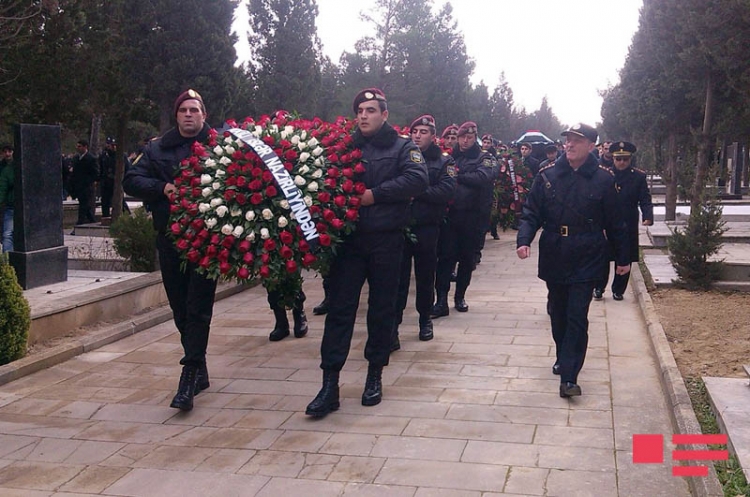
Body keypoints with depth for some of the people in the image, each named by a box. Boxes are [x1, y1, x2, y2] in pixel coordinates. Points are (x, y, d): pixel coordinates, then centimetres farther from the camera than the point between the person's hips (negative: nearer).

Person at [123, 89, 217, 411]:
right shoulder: (158, 148, 12)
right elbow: (131, 180, 6)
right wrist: (163, 188, -9)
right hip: (170, 238, 5)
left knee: (198, 309, -7)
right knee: (180, 308, 11)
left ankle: (189, 378, -7)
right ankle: (199, 370, 26)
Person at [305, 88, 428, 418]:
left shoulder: (402, 148, 4)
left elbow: (418, 180, -14)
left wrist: (374, 194, -16)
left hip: (386, 241, -1)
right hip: (349, 239, 1)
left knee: (382, 310, 8)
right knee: (339, 308, -2)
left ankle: (375, 377, 23)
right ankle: (330, 384, 1)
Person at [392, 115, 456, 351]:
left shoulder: (443, 161, 5)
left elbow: (446, 191, -10)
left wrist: (416, 192, -18)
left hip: (427, 228, 0)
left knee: (425, 276, 13)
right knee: (399, 276, -3)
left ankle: (425, 319, 30)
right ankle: (392, 326, -2)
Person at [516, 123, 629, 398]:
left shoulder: (604, 179, -4)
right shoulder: (547, 175, 0)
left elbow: (614, 223, 2)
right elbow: (531, 213, 1)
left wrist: (622, 258, 7)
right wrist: (524, 239, -17)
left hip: (586, 260, -3)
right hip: (554, 258, 3)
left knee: (577, 318, -7)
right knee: (558, 314, 15)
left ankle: (569, 377, -6)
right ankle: (563, 358, 36)